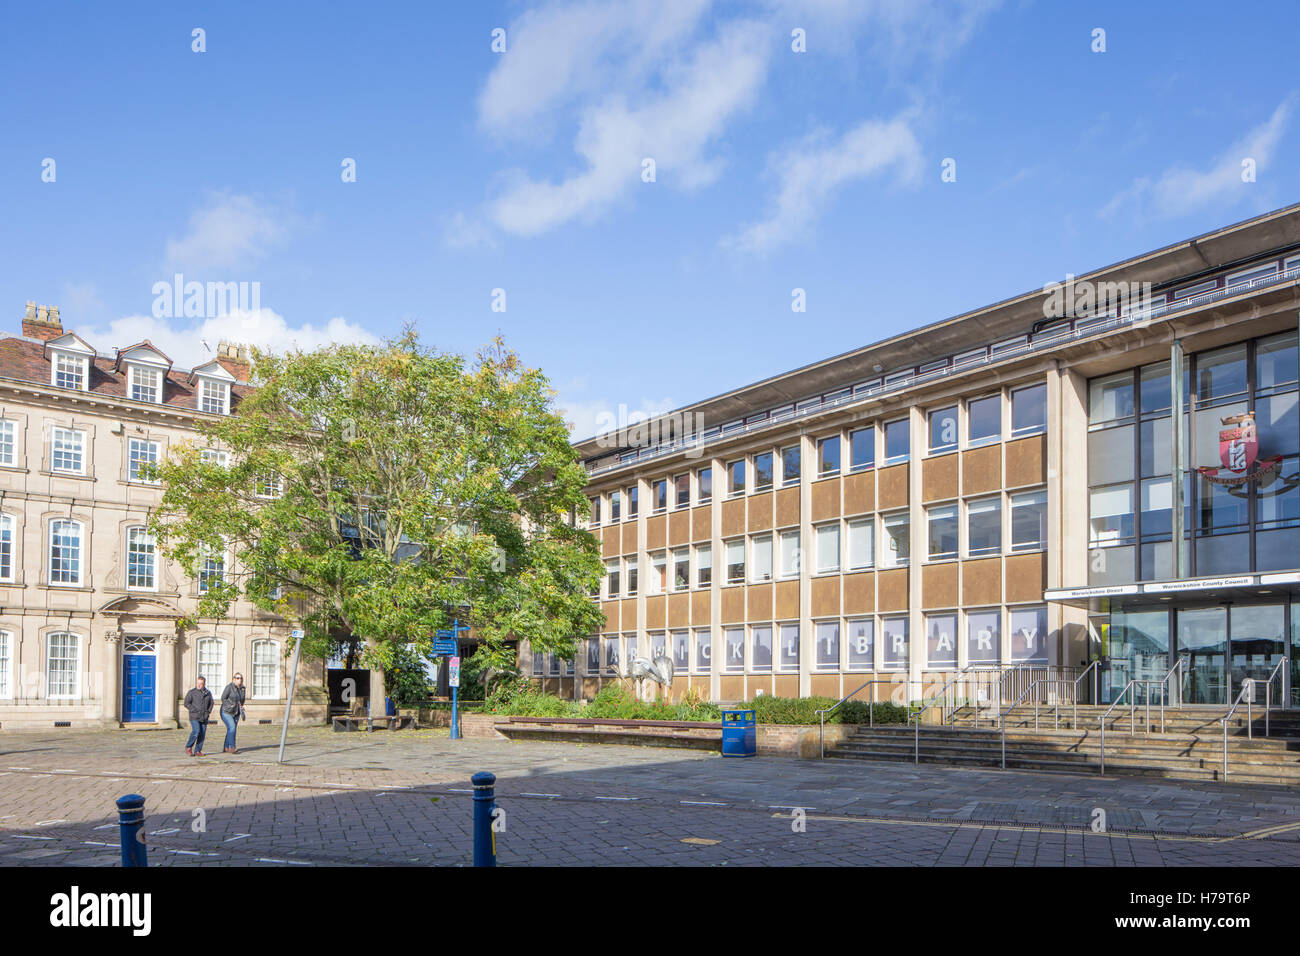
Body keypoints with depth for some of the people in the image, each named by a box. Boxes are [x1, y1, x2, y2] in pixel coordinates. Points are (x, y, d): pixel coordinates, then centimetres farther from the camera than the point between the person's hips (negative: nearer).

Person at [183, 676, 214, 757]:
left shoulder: (208, 693, 10)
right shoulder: (192, 692, -1)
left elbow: (211, 703, 20)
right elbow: (186, 703, -3)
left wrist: (208, 712, 5)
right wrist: (194, 711, -11)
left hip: (204, 717, 4)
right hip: (194, 717, -4)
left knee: (202, 734, -1)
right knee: (196, 731, -18)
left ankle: (198, 751, 6)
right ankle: (188, 747, 1)